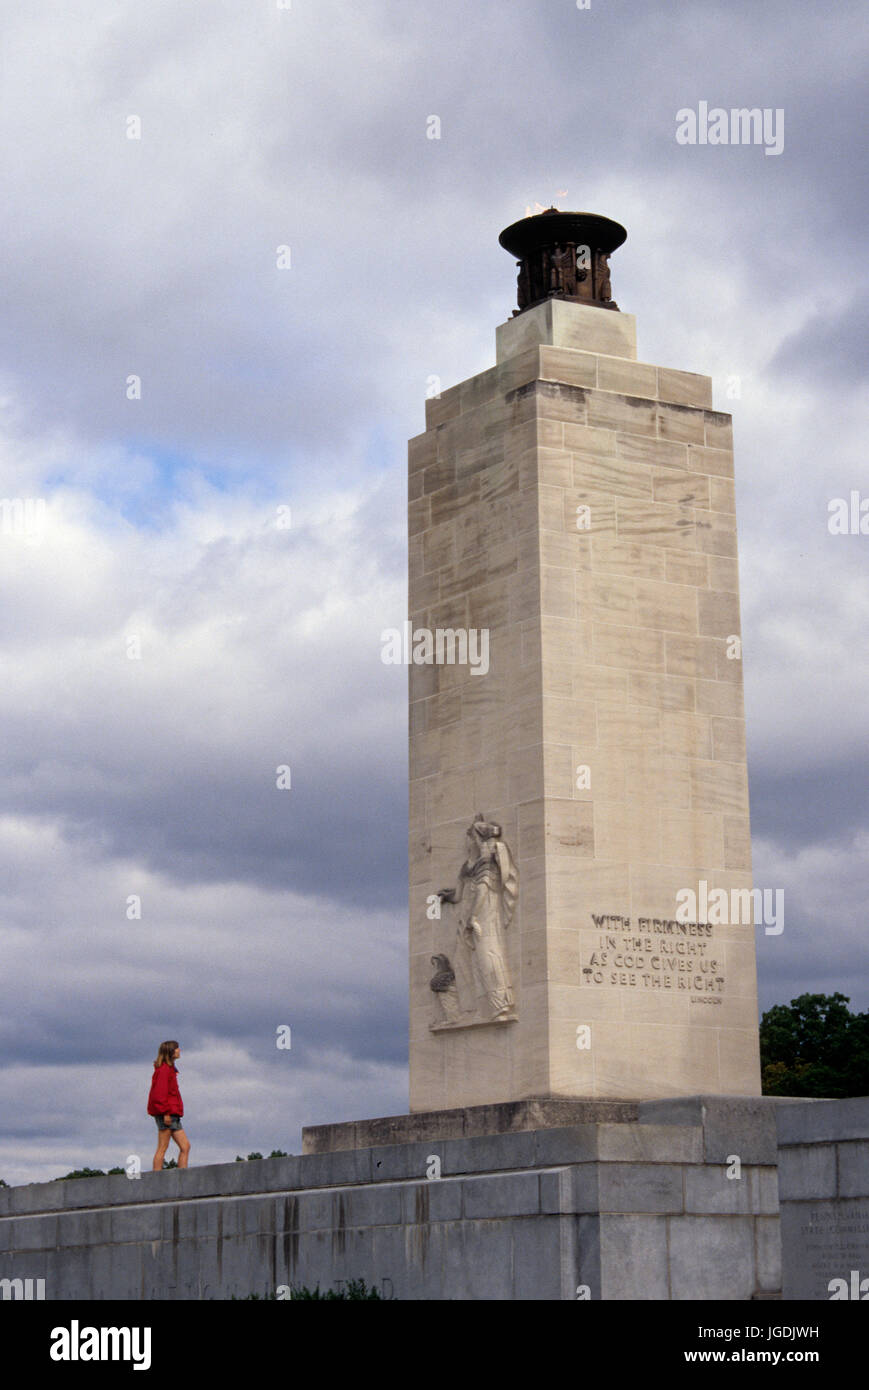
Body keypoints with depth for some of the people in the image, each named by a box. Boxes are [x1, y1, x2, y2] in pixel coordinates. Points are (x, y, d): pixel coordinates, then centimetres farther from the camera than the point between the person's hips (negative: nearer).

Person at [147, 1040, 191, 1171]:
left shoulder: (169, 1069, 20)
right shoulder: (164, 1069, -10)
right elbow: (160, 1093, -18)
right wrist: (165, 1112, -22)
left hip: (173, 1114, 10)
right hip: (166, 1113, -10)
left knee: (185, 1146, 4)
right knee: (163, 1147, -8)